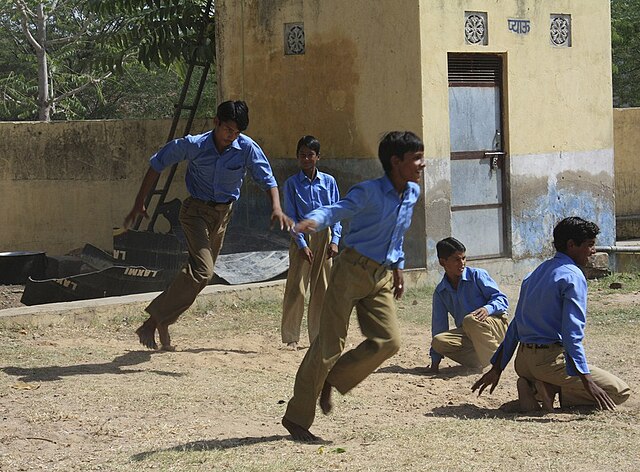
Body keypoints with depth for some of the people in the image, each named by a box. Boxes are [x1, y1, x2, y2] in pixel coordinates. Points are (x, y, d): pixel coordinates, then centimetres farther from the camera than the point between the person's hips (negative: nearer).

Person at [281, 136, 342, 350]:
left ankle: (319, 337, 12)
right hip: (301, 237, -2)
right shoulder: (292, 184, 1)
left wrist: (334, 240, -5)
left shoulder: (328, 182, 6)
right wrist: (302, 244, -11)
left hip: (324, 236, 2)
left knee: (322, 289, 4)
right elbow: (291, 216, -2)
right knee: (296, 289, -5)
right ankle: (291, 338, 2)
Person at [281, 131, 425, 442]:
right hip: (352, 269, -7)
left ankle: (331, 380, 11)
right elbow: (339, 209, -30)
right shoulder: (369, 192, -16)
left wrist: (397, 269, 24)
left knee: (388, 340, -8)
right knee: (329, 344, -6)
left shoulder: (412, 193, 6)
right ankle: (296, 416, 3)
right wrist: (314, 220, -50)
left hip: (381, 276, 7)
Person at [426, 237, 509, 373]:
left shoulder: (477, 275, -4)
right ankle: (480, 359, -18)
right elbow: (439, 325, 11)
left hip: (496, 326, -4)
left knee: (470, 320, -37)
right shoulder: (440, 292, 8)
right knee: (438, 341, -23)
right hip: (467, 334, 4)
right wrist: (435, 360, 7)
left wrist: (487, 309, -30)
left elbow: (502, 299, -7)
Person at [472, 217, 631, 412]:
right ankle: (551, 388, -12)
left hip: (523, 362, 8)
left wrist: (497, 368, 20)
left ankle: (532, 388, 5)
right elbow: (572, 332, -19)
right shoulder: (573, 277, -10)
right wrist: (587, 381, -23)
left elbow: (515, 326, 17)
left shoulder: (536, 273, 16)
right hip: (551, 359, -8)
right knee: (620, 392, -3)